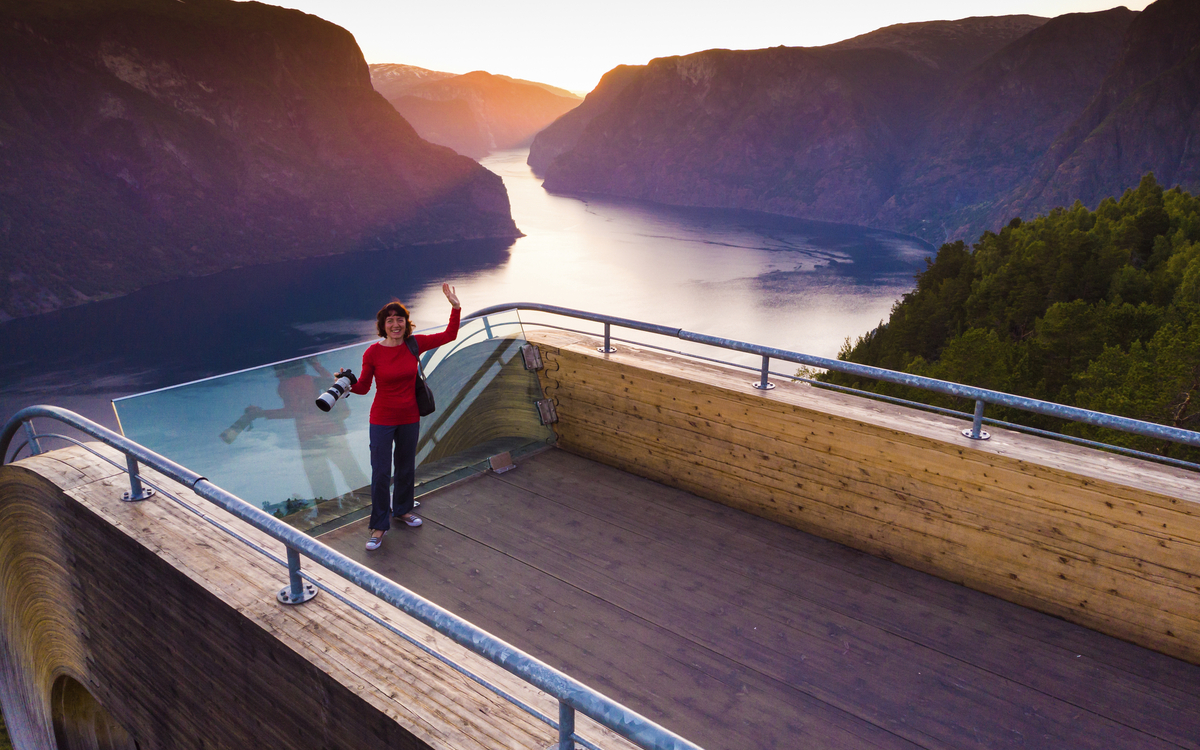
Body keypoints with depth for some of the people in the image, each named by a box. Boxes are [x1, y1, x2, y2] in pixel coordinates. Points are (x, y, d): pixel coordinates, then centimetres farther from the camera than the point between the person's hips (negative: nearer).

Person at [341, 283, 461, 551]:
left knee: (406, 468, 19)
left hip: (409, 419, 3)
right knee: (380, 473, -1)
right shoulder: (372, 353, -14)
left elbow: (449, 335, 0)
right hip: (382, 420, -3)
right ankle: (379, 525, 14)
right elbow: (363, 387, -5)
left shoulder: (414, 344, -7)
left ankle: (402, 509, 42)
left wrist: (455, 307, -9)